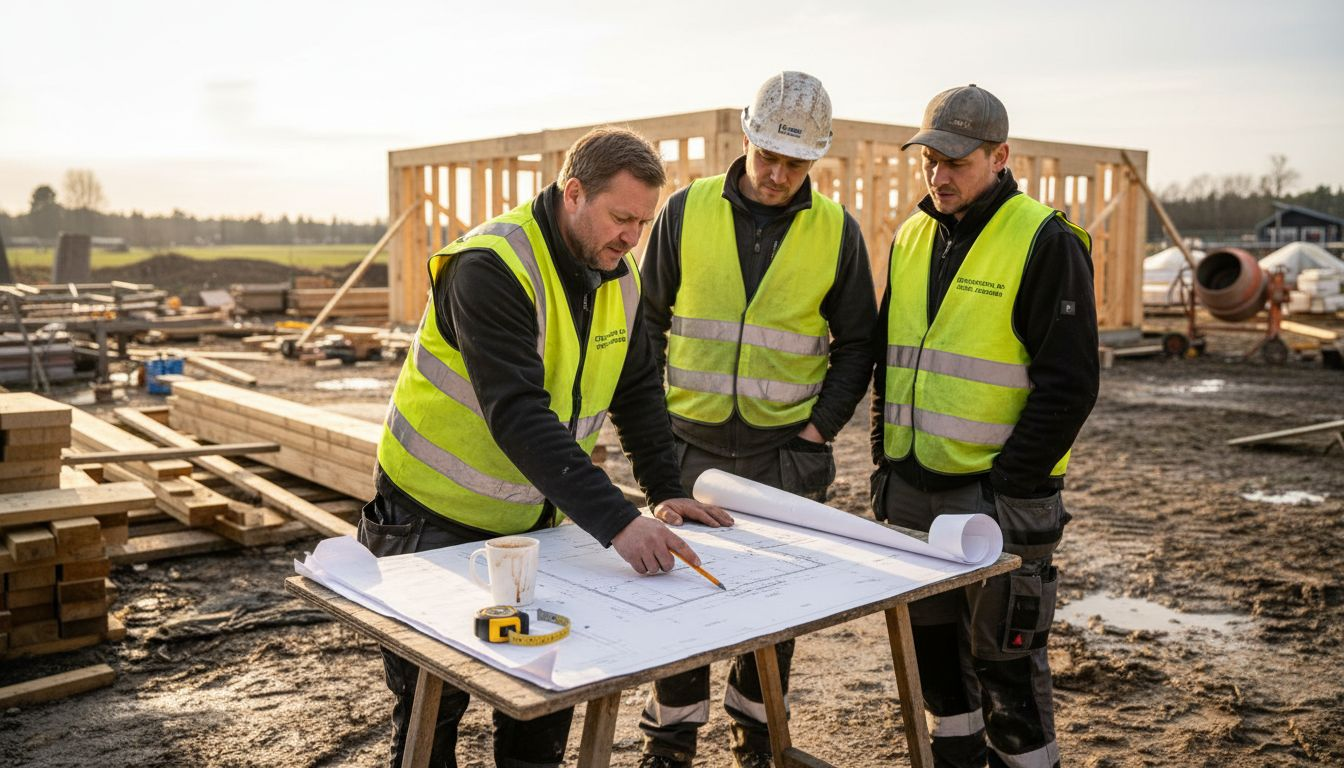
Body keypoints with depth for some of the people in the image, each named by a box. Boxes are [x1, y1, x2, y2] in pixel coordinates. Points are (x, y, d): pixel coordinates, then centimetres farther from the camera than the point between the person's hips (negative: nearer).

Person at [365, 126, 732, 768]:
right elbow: (517, 414, -36)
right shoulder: (492, 266, -26)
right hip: (434, 520, -6)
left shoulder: (621, 276, 0)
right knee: (434, 706, 4)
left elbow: (637, 390, 10)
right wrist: (616, 521, -42)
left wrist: (666, 489, 0)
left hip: (529, 519, 7)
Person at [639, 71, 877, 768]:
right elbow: (648, 317, 7)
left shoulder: (837, 230, 0)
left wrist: (821, 426, -4)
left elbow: (855, 343, 6)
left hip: (785, 449, 0)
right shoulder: (687, 211, 0)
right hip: (690, 443, 0)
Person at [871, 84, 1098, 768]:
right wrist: (884, 463, 11)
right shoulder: (912, 238, 10)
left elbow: (1068, 384, -13)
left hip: (999, 494, -6)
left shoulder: (1046, 243, -11)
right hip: (913, 491, 7)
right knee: (933, 648, 17)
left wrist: (1007, 486, -17)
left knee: (1002, 661, 4)